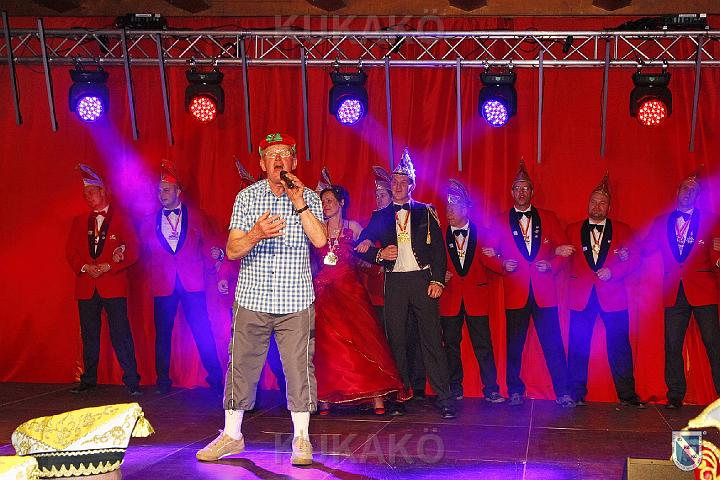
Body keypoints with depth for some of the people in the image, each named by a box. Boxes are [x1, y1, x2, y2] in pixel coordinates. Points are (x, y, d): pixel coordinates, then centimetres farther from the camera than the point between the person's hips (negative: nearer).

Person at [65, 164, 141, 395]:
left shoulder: (121, 218, 4)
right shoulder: (79, 221, 15)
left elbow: (133, 252, -2)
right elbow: (70, 252, 12)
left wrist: (108, 267, -12)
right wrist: (85, 267, -7)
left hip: (114, 286, -4)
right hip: (86, 287, 4)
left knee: (121, 335, -7)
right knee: (89, 336, 10)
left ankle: (131, 381, -2)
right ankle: (88, 380, 19)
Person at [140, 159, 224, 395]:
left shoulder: (197, 217, 9)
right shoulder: (150, 222, 13)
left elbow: (207, 244, 7)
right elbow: (144, 251, 11)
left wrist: (214, 255, -13)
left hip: (193, 283, -1)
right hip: (162, 285, 2)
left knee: (203, 331, -4)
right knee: (163, 334, 4)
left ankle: (215, 378, 5)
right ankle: (163, 381, 14)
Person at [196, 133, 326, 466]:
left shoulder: (309, 198, 3)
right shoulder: (247, 197, 3)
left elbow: (320, 240, -12)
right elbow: (232, 251, -3)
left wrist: (299, 203, -17)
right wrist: (256, 234, -22)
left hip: (295, 302, -1)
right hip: (252, 299, 1)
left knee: (299, 367, -1)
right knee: (241, 365, 5)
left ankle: (301, 439, 12)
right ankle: (232, 435, 19)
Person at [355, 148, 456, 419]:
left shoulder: (426, 213, 8)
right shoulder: (380, 217, 12)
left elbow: (438, 248, 4)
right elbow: (361, 247, 11)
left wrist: (437, 280, -5)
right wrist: (379, 255, -8)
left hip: (422, 279, -2)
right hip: (394, 282, 2)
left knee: (432, 338, -6)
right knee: (396, 340, 2)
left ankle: (444, 398, -3)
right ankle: (401, 396, 9)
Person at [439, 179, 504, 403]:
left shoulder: (482, 234, 6)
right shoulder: (441, 235, 6)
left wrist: (492, 257, -14)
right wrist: (441, 276, -6)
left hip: (476, 298, -1)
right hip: (450, 298, 1)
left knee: (483, 345, -2)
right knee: (451, 345, 5)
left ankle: (490, 389, 6)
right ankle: (454, 389, 15)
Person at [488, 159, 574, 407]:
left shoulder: (548, 218, 10)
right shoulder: (500, 221, 9)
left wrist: (552, 265, -7)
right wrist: (503, 265, -10)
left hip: (545, 293, 0)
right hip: (515, 293, 0)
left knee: (553, 344, -2)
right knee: (514, 345, 5)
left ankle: (563, 393, 5)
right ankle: (515, 392, 17)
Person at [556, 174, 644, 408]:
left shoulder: (622, 230, 10)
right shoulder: (572, 230, 13)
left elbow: (634, 259, 3)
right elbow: (564, 259, 7)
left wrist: (612, 271, -12)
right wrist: (558, 252, -16)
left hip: (613, 295, -1)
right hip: (581, 295, 1)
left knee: (620, 346, -1)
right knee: (578, 346, 1)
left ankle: (627, 394, 7)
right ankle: (577, 394, 9)